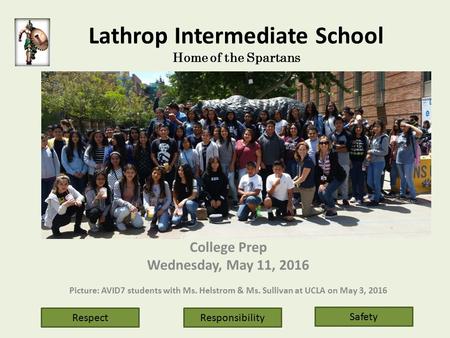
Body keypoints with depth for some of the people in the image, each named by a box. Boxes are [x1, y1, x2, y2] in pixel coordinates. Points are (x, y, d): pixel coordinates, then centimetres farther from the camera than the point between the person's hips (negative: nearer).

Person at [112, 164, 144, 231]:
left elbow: (138, 198, 5)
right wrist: (128, 205, -35)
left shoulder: (137, 185, 1)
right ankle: (118, 221, -3)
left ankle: (127, 218, 14)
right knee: (126, 210, -37)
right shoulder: (118, 184, -12)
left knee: (139, 224, -19)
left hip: (132, 209, 3)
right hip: (118, 209, -3)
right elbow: (117, 199, -19)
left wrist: (135, 206, -18)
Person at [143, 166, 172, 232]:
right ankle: (154, 220, 2)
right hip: (152, 208, 2)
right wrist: (148, 208, -30)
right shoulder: (146, 186, 1)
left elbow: (169, 199, -2)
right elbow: (145, 200, -8)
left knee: (162, 228, -24)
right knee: (150, 214, -36)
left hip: (162, 208, -1)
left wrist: (162, 209, -14)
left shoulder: (165, 184, -3)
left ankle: (167, 218, 12)